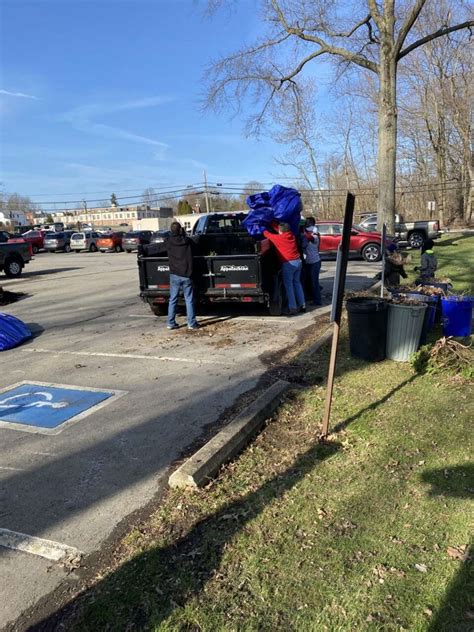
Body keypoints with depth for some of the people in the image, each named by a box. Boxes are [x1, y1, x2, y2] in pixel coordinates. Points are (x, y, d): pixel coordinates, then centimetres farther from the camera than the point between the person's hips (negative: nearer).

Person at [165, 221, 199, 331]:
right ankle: (192, 323, 5)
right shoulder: (187, 241, -3)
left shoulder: (169, 242, -2)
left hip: (174, 275, 1)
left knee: (173, 300, 9)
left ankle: (170, 323, 13)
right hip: (187, 275, -1)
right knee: (189, 300, 4)